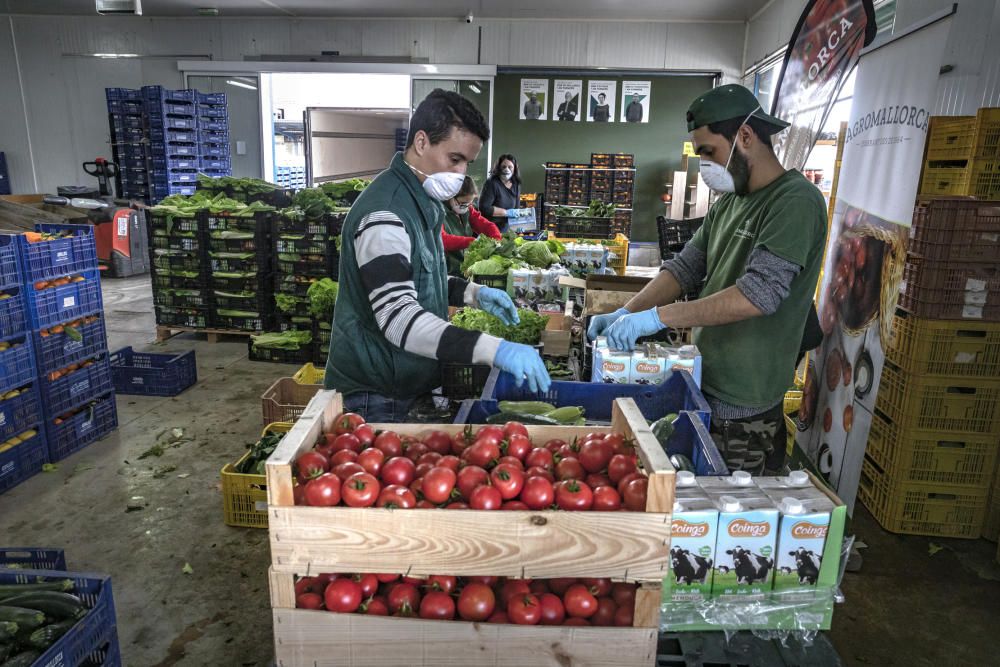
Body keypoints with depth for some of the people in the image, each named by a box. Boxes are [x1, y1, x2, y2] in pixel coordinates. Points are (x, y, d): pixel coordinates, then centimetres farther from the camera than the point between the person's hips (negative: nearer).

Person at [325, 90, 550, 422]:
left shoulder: (422, 200, 9)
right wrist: (496, 350, -39)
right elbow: (399, 318, -32)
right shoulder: (385, 213, -24)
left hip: (407, 385, 10)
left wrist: (472, 293, 2)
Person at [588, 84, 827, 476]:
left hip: (744, 407, -8)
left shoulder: (796, 202, -15)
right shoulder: (728, 204, 12)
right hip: (705, 386, 8)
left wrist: (658, 317, -27)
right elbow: (685, 267, 11)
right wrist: (625, 314, -3)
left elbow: (760, 293, -26)